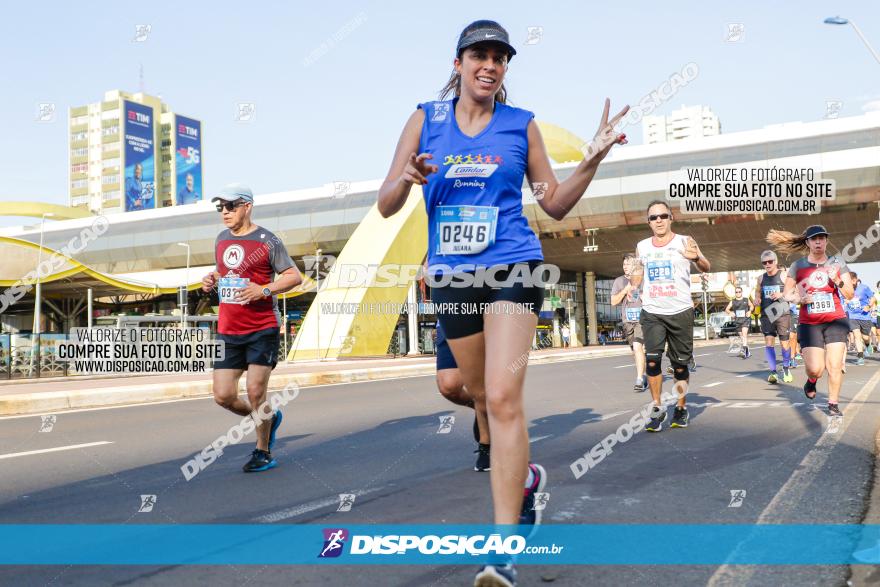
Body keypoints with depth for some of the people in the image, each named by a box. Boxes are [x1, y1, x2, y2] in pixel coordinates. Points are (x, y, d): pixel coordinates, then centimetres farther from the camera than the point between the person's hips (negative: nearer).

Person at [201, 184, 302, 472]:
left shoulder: (267, 241, -7)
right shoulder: (221, 239, 13)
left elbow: (295, 276, -6)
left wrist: (265, 289, -20)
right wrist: (211, 279, 6)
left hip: (262, 330, -6)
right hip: (228, 331, 6)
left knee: (255, 392, -6)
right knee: (223, 396, 1)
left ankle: (263, 452, 15)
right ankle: (268, 418, 29)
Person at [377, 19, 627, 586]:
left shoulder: (522, 124, 6)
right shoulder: (425, 119, 7)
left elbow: (555, 203, 11)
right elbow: (386, 206, 5)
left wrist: (593, 160, -3)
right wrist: (407, 179, -16)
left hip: (513, 268, -2)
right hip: (451, 277, 3)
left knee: (504, 397, -18)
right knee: (485, 396, 15)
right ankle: (526, 475, 43)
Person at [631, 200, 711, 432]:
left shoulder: (684, 241, -4)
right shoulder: (642, 247, 7)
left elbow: (706, 268, -15)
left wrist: (697, 258, -37)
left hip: (681, 312, -2)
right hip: (652, 313, 2)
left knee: (680, 363, 6)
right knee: (652, 360, -11)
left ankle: (681, 408, 22)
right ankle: (657, 408, -1)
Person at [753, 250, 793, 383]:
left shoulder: (783, 275, -3)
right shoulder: (761, 278, 11)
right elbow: (757, 291, 27)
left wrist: (781, 294, -19)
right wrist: (757, 299, 6)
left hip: (782, 312, -3)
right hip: (766, 313, 3)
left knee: (784, 342, 2)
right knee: (768, 341, -5)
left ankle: (786, 368, 24)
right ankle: (773, 372, -2)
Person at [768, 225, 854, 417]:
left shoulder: (837, 263, 2)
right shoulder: (798, 266, 0)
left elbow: (850, 295, 1)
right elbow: (786, 294, 7)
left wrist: (837, 280, -16)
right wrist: (799, 299, -12)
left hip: (836, 321, 1)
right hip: (809, 324, -1)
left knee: (835, 366, -5)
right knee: (815, 369, -8)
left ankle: (833, 404, 13)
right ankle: (811, 381, 29)